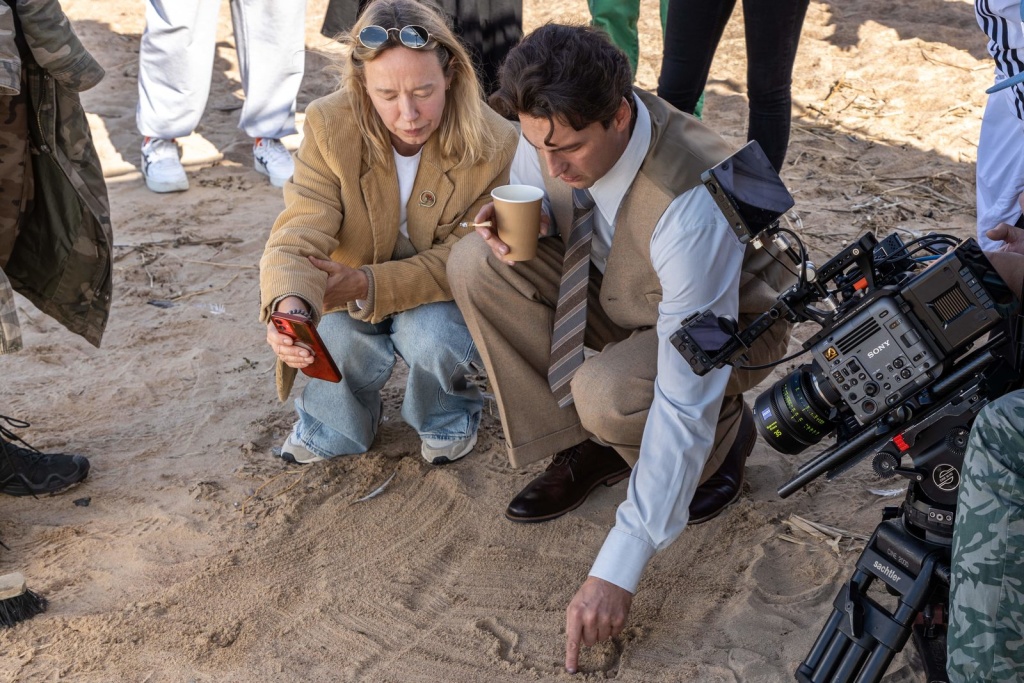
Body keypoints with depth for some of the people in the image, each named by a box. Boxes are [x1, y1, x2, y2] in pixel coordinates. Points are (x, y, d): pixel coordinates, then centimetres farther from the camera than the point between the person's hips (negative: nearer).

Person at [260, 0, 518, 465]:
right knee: (341, 339, -30)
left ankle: (446, 419, 5)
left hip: (440, 298, 0)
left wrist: (368, 284, -33)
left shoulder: (493, 144, -23)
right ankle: (335, 425, 6)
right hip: (352, 295, 1)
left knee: (429, 336, -32)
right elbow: (299, 233, -28)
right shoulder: (330, 126, -21)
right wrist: (289, 305, -51)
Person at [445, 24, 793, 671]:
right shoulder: (553, 130, -21)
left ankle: (727, 435, 0)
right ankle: (583, 449, -3)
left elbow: (684, 398, -40)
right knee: (476, 266, -17)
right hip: (622, 290, 6)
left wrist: (616, 571, -40)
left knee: (605, 395, -36)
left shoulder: (692, 202, -40)